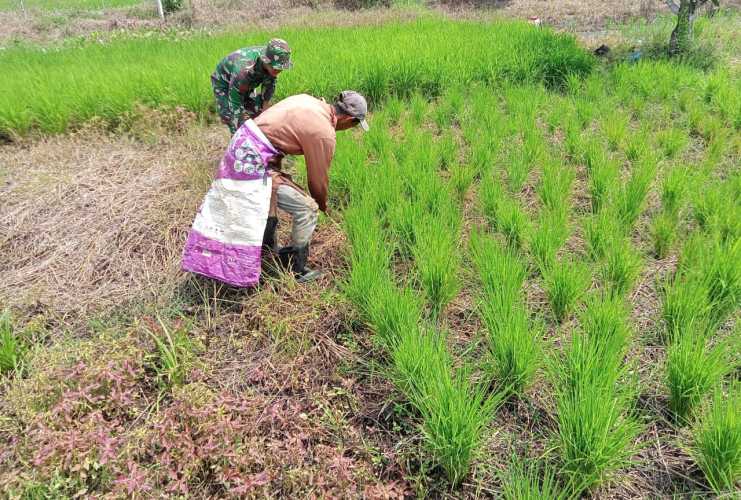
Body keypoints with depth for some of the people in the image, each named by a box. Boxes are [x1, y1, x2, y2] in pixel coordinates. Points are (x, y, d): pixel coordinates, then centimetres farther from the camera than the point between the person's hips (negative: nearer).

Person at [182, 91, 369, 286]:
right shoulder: (325, 135, -13)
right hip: (253, 164, -9)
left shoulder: (309, 100, 9)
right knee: (307, 209, -3)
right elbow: (319, 179, -1)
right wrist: (322, 204, 19)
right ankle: (296, 270, 10)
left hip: (239, 147, 10)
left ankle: (268, 249, 45)